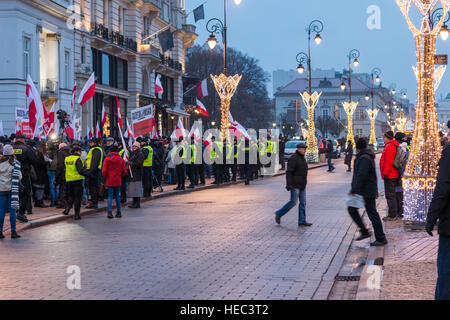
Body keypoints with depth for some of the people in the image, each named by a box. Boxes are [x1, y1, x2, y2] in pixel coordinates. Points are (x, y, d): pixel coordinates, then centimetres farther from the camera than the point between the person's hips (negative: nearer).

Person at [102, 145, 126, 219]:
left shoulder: (107, 159, -6)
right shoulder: (121, 159, -1)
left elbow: (104, 171, -6)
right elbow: (124, 171, 2)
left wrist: (105, 178, 11)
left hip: (109, 181, -1)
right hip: (118, 181, 1)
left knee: (110, 196, 1)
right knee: (117, 196, 12)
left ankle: (110, 211, -13)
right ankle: (119, 212, 13)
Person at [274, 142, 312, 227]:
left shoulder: (302, 158, 14)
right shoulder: (293, 158, -15)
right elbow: (289, 172, -19)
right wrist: (289, 184, -24)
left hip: (302, 185, 9)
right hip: (295, 185, -9)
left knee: (303, 203, 5)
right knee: (293, 202, -7)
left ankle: (302, 221, 7)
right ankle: (279, 214, 7)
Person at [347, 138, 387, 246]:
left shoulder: (364, 158, -19)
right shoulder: (364, 157, 14)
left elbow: (361, 176, -25)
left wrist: (354, 190, -23)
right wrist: (375, 190, 26)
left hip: (367, 192, -10)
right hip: (362, 192, 10)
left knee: (372, 214, -3)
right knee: (352, 209, 11)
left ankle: (381, 239, 4)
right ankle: (364, 232, 16)